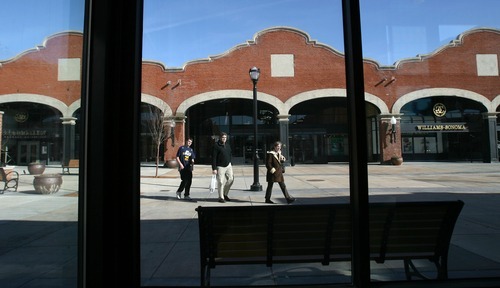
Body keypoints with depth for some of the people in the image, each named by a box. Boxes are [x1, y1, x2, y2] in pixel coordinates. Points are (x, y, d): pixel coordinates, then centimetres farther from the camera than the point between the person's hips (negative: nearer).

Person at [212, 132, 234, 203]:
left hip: (228, 165, 6)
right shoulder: (216, 146, -9)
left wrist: (230, 164, 18)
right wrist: (214, 168, -17)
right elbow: (213, 158, -12)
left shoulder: (228, 145, 11)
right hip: (220, 166, -6)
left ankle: (225, 194, 18)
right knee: (221, 182, -3)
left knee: (231, 179, 0)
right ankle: (221, 197, 9)